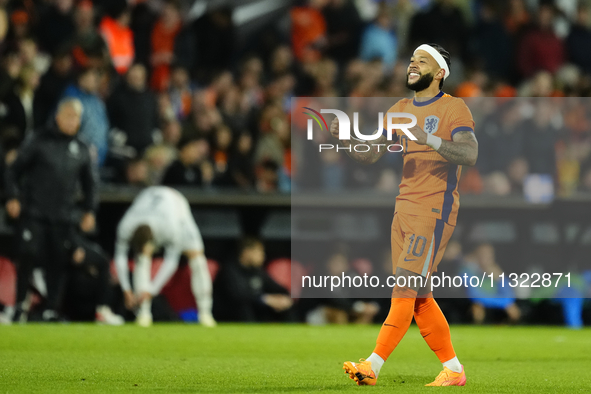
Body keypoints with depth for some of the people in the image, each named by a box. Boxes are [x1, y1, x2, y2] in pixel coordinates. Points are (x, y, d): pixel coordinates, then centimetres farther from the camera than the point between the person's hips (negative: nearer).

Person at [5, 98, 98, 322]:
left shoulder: (82, 150, 9)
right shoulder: (39, 141, -1)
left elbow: (89, 183, 19)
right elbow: (15, 170, 1)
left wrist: (89, 211, 8)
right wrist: (13, 198, -9)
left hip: (63, 218, 3)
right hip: (34, 213, -3)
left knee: (58, 263, 1)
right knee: (28, 256, -11)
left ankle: (52, 311, 8)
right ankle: (20, 306, 2)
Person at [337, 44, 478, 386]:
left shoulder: (453, 108, -6)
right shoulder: (399, 110, 17)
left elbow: (470, 153, -20)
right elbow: (371, 155, 17)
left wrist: (430, 140, -33)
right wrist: (344, 139, -2)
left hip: (435, 210, -8)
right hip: (404, 208, 8)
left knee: (406, 289, -13)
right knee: (418, 297, 7)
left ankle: (373, 367, -18)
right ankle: (453, 370, 14)